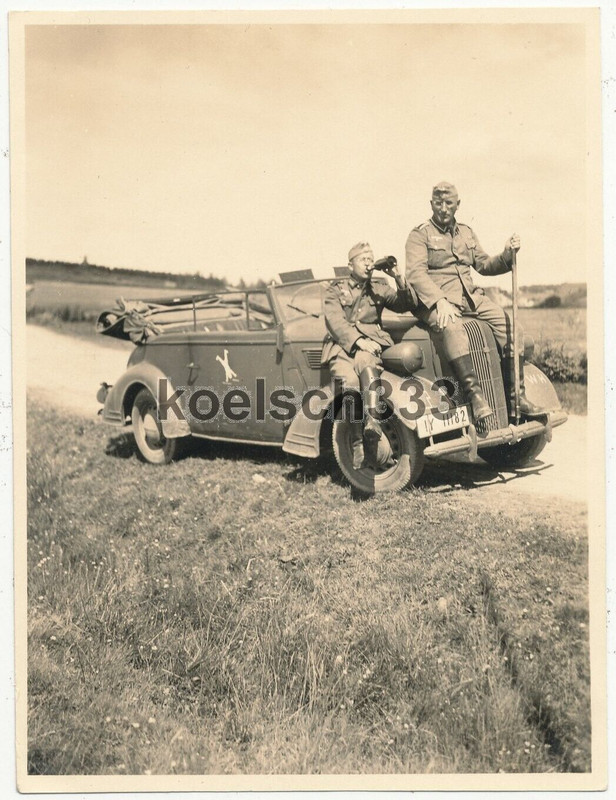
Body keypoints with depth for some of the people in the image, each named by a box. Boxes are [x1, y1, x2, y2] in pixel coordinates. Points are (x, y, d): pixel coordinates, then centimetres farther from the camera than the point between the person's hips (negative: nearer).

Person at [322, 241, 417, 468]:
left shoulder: (379, 288, 22)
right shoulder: (335, 289, 14)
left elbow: (407, 305, 7)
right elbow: (334, 322, -3)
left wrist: (399, 278, -9)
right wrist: (357, 341, -19)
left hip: (369, 344, 1)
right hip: (341, 347, -1)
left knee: (366, 362, -38)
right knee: (350, 380, -33)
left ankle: (372, 421, -51)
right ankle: (358, 443, -31)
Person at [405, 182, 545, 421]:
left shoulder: (466, 232, 20)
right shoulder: (420, 235, 0)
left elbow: (484, 265, 20)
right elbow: (416, 273, -14)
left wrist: (507, 254, -1)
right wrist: (439, 301, -29)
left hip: (470, 296, 6)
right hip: (435, 301, -6)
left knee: (510, 325, -13)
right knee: (452, 328, -39)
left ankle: (516, 397, -11)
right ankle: (474, 394, -43)